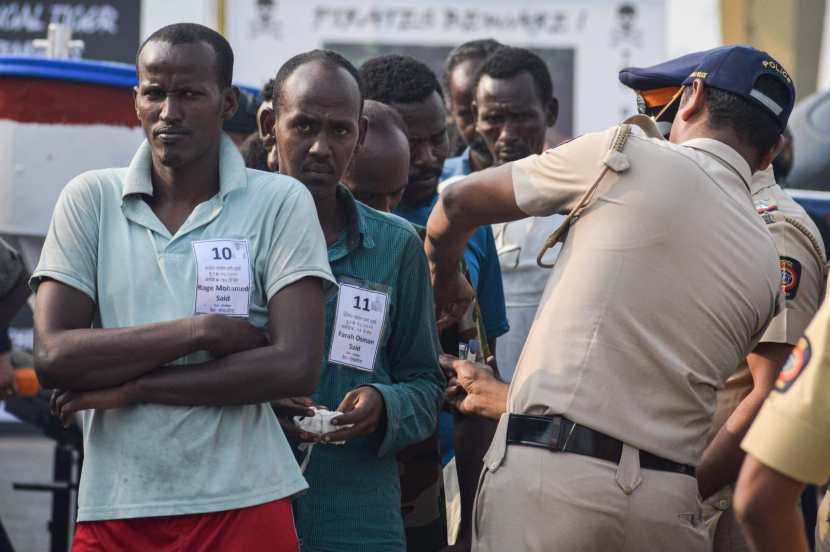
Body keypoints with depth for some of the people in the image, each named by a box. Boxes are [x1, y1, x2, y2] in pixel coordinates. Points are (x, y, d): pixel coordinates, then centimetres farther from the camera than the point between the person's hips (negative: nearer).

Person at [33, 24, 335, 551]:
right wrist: (205, 331, -14)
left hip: (242, 507, -1)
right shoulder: (89, 199, 2)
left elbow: (296, 367, -11)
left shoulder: (280, 202, -2)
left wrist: (133, 388, -11)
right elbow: (53, 358, -7)